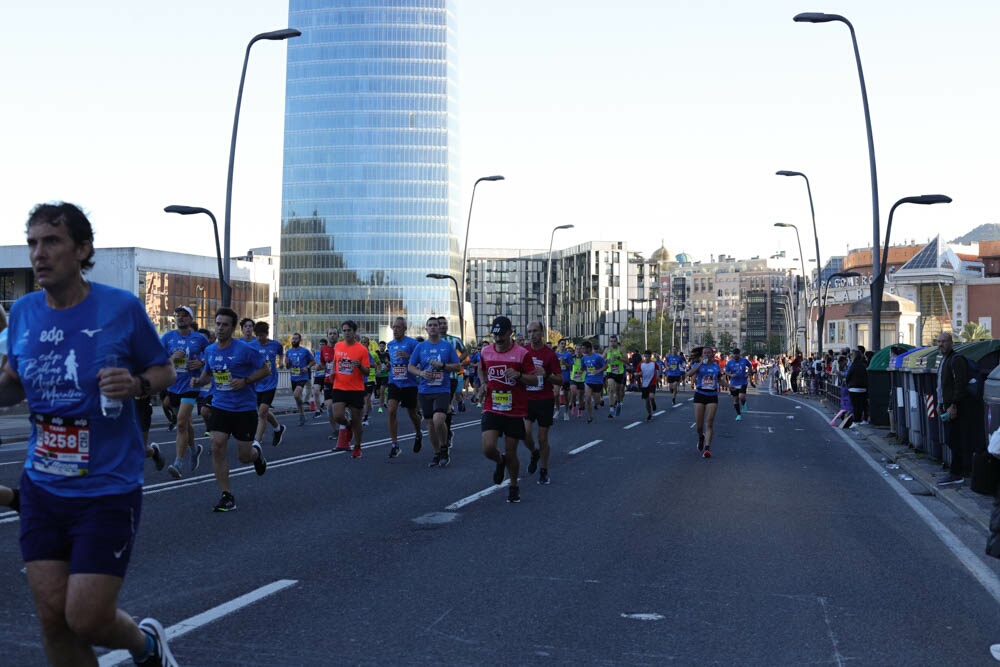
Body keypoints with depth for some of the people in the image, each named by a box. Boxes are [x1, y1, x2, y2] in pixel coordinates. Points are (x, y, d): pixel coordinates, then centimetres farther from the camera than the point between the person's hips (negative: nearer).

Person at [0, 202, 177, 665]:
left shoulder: (122, 308, -10)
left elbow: (164, 371, 2)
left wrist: (136, 384, -20)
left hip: (108, 490, -4)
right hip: (42, 488, 4)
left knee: (86, 619, -4)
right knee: (52, 616, 4)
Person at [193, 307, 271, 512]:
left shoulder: (244, 349, -12)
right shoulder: (210, 350, 4)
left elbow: (265, 370, -6)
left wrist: (245, 381, -19)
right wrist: (199, 381, -1)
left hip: (245, 408, -4)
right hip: (220, 406, 4)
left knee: (243, 456, 1)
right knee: (217, 447, -11)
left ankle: (256, 452, 41)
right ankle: (227, 496, -2)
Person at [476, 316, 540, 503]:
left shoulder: (522, 354, -7)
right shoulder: (486, 351, 4)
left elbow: (534, 380, -6)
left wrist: (518, 375, -24)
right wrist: (483, 384, 6)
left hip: (515, 411, -2)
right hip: (492, 409, 2)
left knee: (511, 453, 4)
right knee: (488, 448, -15)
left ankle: (514, 487, 27)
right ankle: (500, 462, 21)